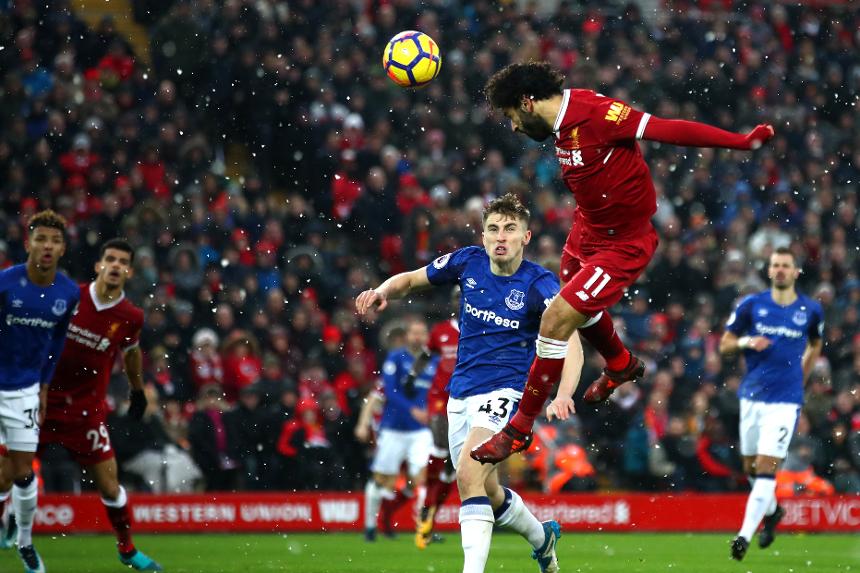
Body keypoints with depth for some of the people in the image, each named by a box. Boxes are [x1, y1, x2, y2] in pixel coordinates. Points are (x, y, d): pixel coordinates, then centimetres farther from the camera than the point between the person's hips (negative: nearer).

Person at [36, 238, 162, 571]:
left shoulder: (131, 317, -4)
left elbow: (131, 351, 18)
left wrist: (138, 391, 26)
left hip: (87, 410, 0)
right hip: (43, 401, 0)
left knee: (109, 485, 0)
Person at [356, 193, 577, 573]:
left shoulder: (539, 284, -14)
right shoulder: (468, 262, 0)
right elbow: (411, 280, 12)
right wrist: (383, 292, -12)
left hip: (504, 391, -6)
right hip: (461, 394, 6)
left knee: (468, 473, -27)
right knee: (487, 492, 16)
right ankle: (542, 538, 44)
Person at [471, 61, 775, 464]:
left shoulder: (597, 114, -28)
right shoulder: (564, 125, -4)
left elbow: (668, 130, -29)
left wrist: (742, 142, -29)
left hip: (622, 245, -9)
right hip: (587, 230, 9)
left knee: (557, 320, -14)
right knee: (583, 310, 29)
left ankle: (520, 429, -2)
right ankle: (621, 366, 62)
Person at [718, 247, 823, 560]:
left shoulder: (810, 310, 2)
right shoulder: (751, 305, 1)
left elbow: (815, 344, 22)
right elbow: (725, 344, 6)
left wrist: (801, 376, 12)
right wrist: (746, 342, -15)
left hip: (785, 400, -2)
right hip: (752, 396, 3)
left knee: (766, 468, -13)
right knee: (751, 468, 12)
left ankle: (744, 536, -15)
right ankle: (772, 511, 41)